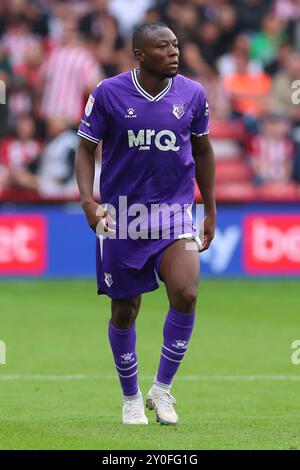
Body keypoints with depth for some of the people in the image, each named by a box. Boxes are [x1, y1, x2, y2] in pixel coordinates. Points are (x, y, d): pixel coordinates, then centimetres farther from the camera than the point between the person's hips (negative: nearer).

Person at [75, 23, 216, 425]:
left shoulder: (192, 94, 0)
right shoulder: (109, 94, -7)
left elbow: (203, 151, 13)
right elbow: (86, 149, 0)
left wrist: (211, 211, 14)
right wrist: (88, 200, -15)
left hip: (174, 212, 1)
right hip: (121, 217, -1)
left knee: (185, 294, -20)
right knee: (124, 311, 7)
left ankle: (162, 389, -2)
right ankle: (131, 399, 27)